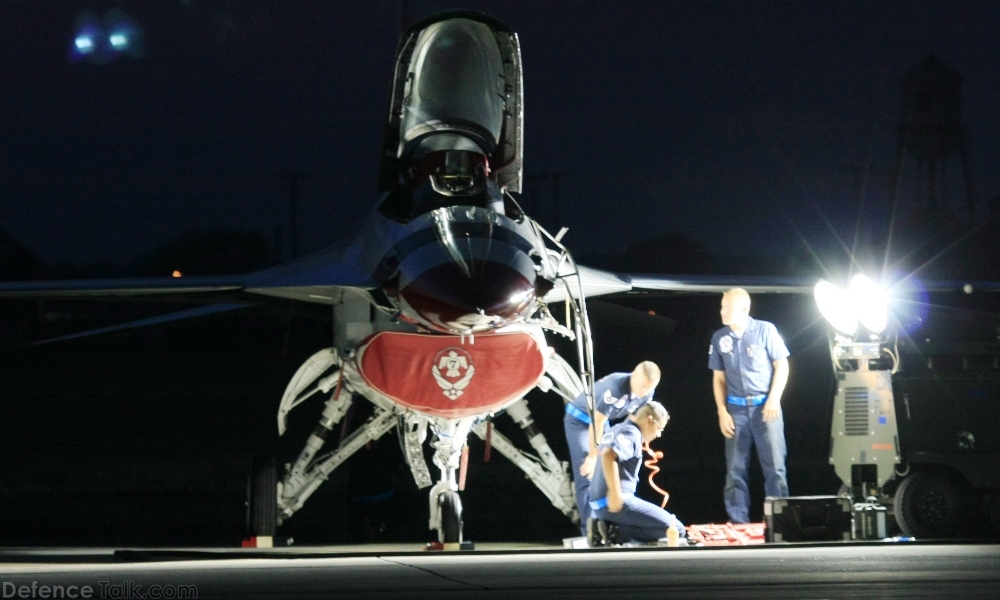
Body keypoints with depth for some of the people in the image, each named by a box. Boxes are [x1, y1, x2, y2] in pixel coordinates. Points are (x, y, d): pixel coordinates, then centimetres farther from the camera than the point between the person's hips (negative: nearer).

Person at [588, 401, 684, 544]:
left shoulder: (617, 429, 18)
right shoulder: (631, 434, -11)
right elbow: (608, 455, -29)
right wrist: (615, 494, -27)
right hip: (615, 503, -10)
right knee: (676, 529, -11)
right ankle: (618, 533, -17)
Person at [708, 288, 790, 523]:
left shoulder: (765, 330, -5)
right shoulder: (719, 338, 5)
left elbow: (781, 365, -1)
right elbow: (719, 377, 10)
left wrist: (774, 399, -11)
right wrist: (722, 412, 2)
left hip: (765, 406, -3)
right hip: (736, 409, 3)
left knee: (774, 467, -3)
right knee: (735, 470, 3)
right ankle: (738, 524, 8)